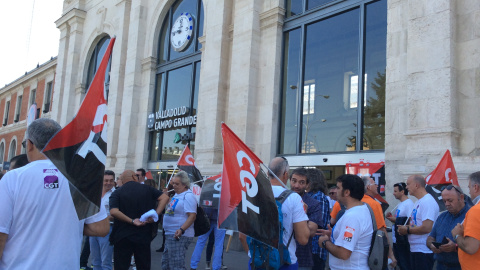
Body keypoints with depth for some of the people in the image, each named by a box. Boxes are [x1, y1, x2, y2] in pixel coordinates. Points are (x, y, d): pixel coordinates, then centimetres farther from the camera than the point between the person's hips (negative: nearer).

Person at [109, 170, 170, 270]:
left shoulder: (117, 193, -2)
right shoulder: (146, 189, 3)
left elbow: (113, 212, -19)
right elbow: (165, 197, -5)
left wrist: (132, 221, -15)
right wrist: (155, 214, -11)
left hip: (122, 237, -1)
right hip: (144, 236, 2)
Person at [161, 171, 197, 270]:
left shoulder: (188, 196, -16)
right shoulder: (177, 194, 14)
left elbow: (192, 216, -25)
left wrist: (181, 229, -35)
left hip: (179, 236, -11)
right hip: (170, 235, 11)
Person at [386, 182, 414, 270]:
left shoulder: (409, 204, -14)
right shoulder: (400, 204, 16)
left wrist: (396, 220, -16)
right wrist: (392, 217, 5)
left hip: (403, 242, -10)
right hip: (396, 240, 10)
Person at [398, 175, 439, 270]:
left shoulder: (428, 201, -17)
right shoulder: (418, 202, 16)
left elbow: (426, 228, -25)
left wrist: (407, 230, -12)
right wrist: (404, 227, 1)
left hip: (424, 251, -10)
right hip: (414, 249, 10)